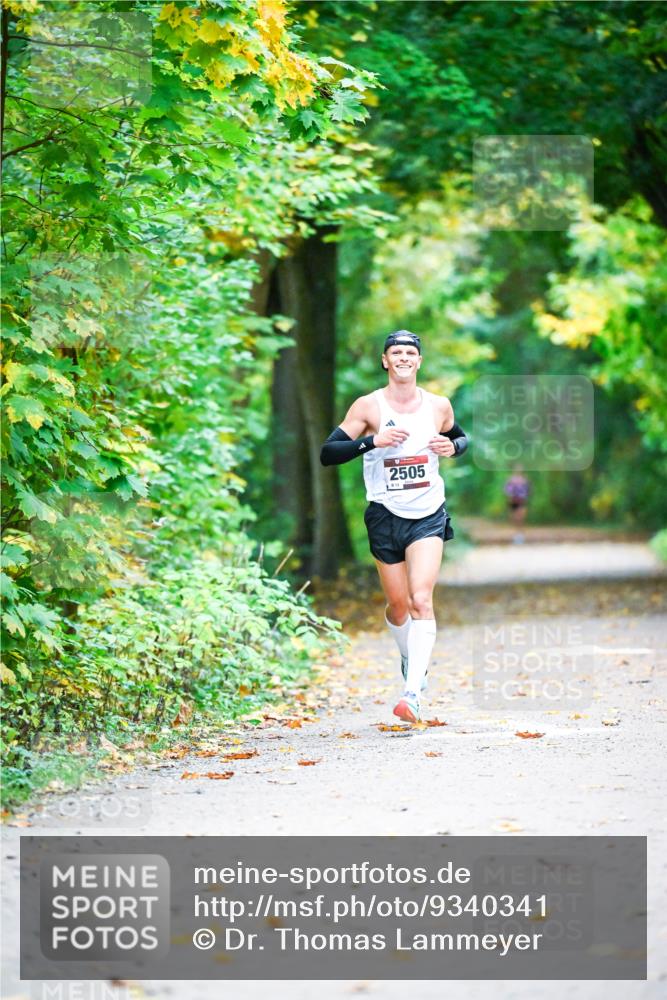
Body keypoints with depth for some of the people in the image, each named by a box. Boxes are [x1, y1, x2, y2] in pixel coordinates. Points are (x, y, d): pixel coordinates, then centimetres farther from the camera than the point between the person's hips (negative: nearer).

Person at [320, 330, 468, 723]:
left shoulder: (439, 406, 3)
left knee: (422, 599, -17)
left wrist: (453, 446, -2)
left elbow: (461, 438, 23)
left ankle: (414, 692, -23)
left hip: (429, 517, 0)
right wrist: (372, 441, -23)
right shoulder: (368, 406, -4)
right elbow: (327, 453, -8)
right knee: (399, 605, 9)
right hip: (385, 515, 0)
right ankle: (412, 659, 41)